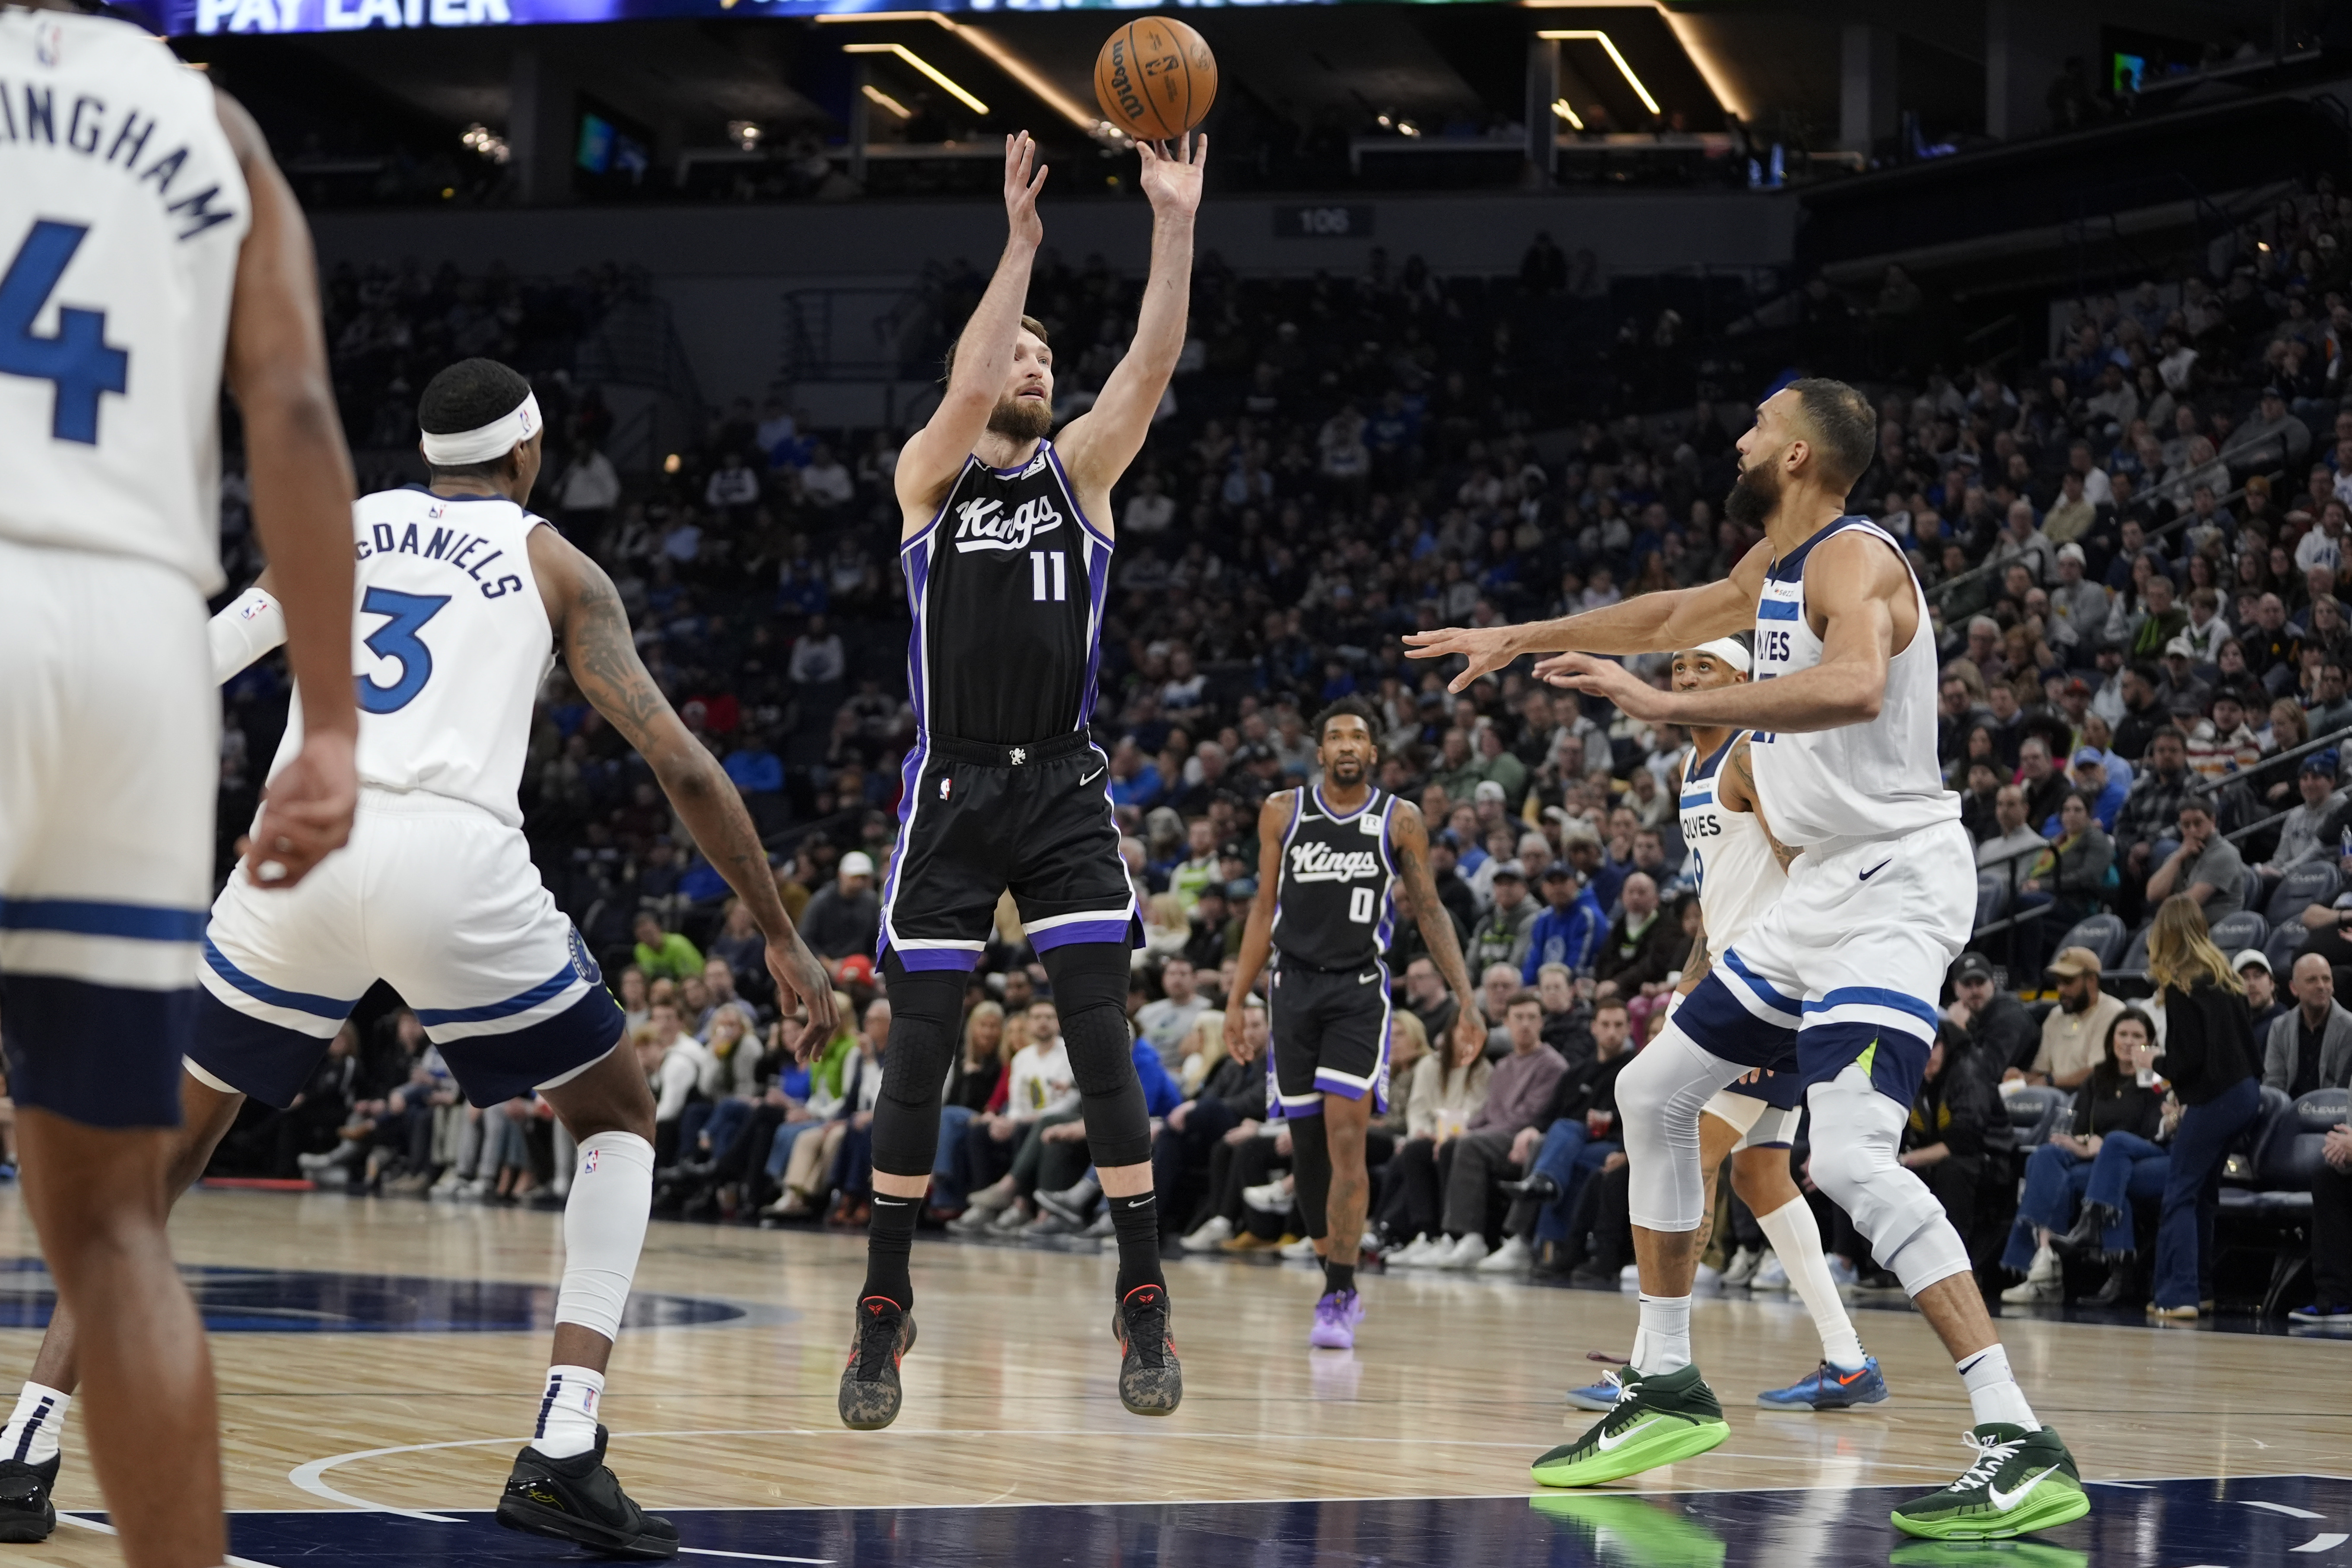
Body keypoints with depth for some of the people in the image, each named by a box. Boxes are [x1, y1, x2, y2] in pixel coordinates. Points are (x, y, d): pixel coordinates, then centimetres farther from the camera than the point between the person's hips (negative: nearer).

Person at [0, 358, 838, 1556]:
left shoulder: (338, 527, 25)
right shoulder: (556, 567, 17)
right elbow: (682, 768, 11)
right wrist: (778, 933, 18)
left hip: (302, 847, 2)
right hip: (454, 862, -2)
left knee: (168, 1142, 21)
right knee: (618, 1124, 18)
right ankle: (562, 1456, 2)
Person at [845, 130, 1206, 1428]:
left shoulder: (1081, 469, 9)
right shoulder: (928, 476, 5)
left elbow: (1153, 364, -5)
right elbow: (970, 389, -16)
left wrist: (1174, 224, -16)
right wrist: (1020, 243, -20)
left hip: (1064, 790, 1)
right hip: (951, 790, -1)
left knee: (1102, 1042, -7)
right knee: (919, 1054, -1)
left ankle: (1144, 1306, -4)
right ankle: (884, 1312, 10)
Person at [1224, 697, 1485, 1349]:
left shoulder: (1401, 821, 2)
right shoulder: (1282, 812, 6)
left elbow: (1429, 911, 5)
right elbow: (1264, 911, 11)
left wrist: (1464, 996, -3)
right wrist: (1236, 1001, 7)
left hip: (1360, 990, -2)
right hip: (1294, 987, 2)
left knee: (1346, 1137, -15)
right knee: (1306, 1143, 4)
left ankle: (1338, 1296, -14)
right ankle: (1339, 1282, 19)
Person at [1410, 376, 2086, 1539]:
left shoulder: (1853, 559, -17)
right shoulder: (1775, 566, 13)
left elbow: (1854, 688, -38)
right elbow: (1678, 615, 34)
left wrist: (1667, 705, -39)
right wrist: (1517, 639, 40)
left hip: (1896, 885, -11)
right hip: (1822, 888, 11)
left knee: (1851, 1156, -26)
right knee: (1655, 1091, 17)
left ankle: (2022, 1451, -30)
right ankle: (1667, 1388, 28)